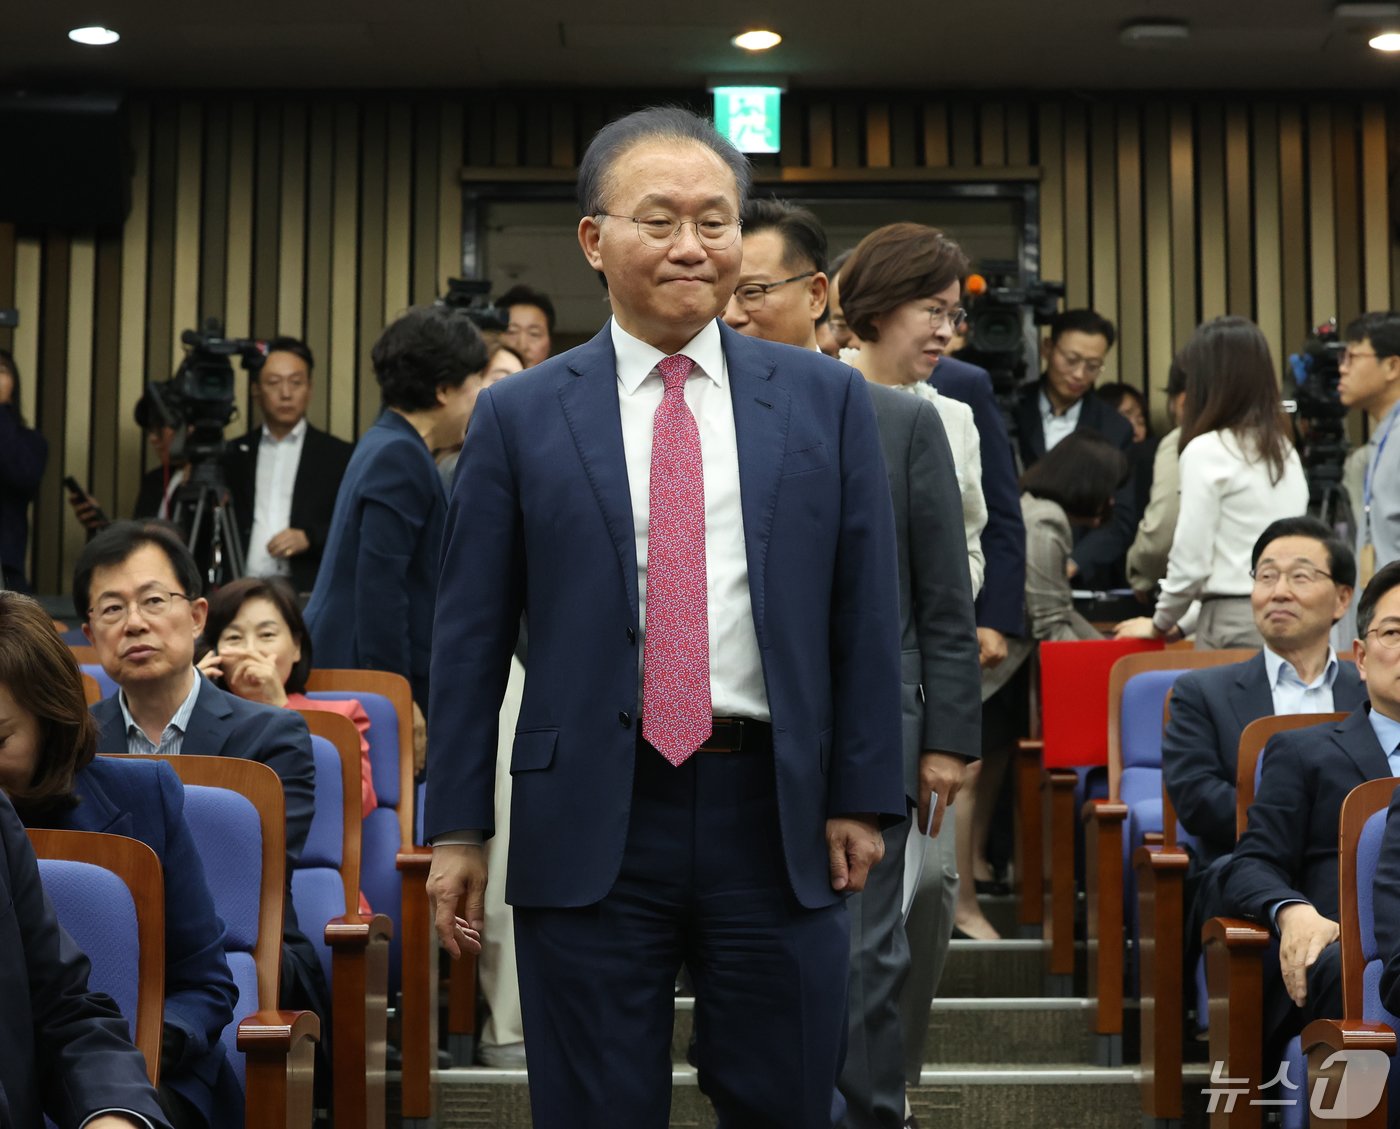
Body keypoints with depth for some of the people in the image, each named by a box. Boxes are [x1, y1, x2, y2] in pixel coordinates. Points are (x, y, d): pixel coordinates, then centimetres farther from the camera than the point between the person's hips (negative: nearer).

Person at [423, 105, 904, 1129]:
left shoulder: (825, 400, 5)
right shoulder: (521, 417, 3)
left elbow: (866, 615, 5)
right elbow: (470, 636, 4)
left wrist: (862, 798, 1)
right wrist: (457, 826, 2)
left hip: (776, 817, 1)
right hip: (592, 821, 0)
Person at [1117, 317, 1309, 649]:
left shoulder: (1207, 451, -7)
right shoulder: (1286, 450, 12)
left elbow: (1191, 560, -7)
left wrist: (1160, 624, 9)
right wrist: (1184, 621, 21)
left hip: (1237, 623, -6)